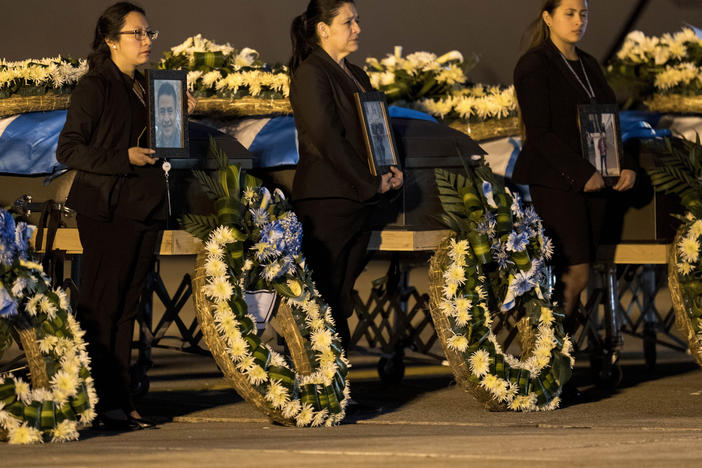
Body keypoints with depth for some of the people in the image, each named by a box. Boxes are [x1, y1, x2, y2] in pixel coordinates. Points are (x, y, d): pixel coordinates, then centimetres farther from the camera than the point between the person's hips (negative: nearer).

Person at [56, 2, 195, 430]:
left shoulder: (142, 87, 17)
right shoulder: (95, 87, -6)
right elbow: (68, 150, -11)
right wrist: (125, 159, -19)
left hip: (144, 209, 8)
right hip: (107, 211, -8)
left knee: (127, 306, 8)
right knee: (101, 308, -6)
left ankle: (121, 401, 10)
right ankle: (100, 405, -5)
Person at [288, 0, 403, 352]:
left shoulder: (356, 76, 19)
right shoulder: (310, 73, -9)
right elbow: (327, 139, -15)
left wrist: (390, 170, 4)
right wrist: (372, 183, -11)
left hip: (359, 201, 8)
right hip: (327, 201, -8)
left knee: (343, 296, 7)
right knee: (327, 294, -8)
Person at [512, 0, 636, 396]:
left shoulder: (588, 65, 17)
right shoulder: (535, 66, -6)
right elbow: (540, 133, -13)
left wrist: (626, 166, 2)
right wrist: (583, 174, -17)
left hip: (592, 182, 7)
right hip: (553, 182, -7)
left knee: (577, 274, 1)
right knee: (575, 274, -14)